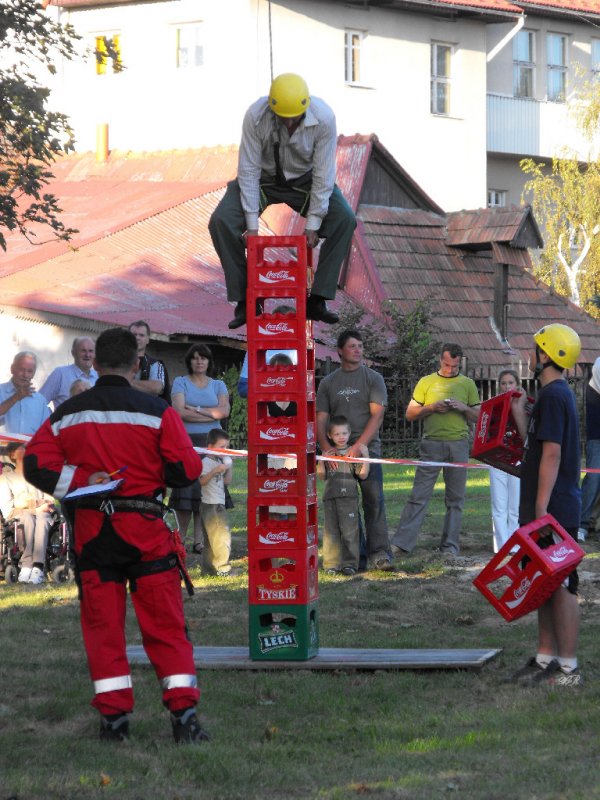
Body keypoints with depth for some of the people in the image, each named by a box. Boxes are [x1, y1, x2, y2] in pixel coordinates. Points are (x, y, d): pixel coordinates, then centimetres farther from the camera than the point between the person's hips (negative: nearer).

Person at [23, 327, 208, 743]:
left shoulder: (67, 414, 3)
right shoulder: (157, 411, -6)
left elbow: (36, 463, -1)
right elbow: (186, 469, -8)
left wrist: (80, 480, -4)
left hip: (91, 532, 2)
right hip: (145, 528, -2)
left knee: (102, 625, 9)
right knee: (166, 624, 4)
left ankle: (114, 716, 8)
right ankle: (183, 713, 0)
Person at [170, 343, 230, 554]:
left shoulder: (218, 385, 15)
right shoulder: (181, 382, 8)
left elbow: (225, 410, -2)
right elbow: (180, 412, -7)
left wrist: (196, 410, -8)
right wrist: (212, 414, -5)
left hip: (211, 442, 2)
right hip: (187, 441, -2)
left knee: (206, 488, -5)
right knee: (185, 487, -8)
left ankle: (199, 538, -4)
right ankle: (181, 536, -3)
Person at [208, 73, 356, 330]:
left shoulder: (324, 118, -29)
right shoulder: (255, 116, -30)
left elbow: (323, 175, -21)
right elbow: (249, 170, -23)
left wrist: (313, 224, -21)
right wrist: (252, 224, -23)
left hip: (304, 179, 0)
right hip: (264, 177, 0)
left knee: (345, 220, -23)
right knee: (221, 221, -23)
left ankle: (317, 300, -15)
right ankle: (244, 300, -12)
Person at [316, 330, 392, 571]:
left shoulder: (373, 379, 5)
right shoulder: (328, 383, 12)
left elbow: (377, 415, -4)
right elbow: (320, 420, 7)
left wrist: (359, 445, -16)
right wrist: (326, 448, -11)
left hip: (367, 447, -2)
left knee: (373, 499, -11)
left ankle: (379, 552, -13)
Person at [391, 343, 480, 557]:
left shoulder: (468, 384, 12)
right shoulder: (426, 382, 9)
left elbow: (478, 417, 12)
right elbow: (410, 414, 7)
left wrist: (464, 408, -8)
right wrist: (431, 407, -9)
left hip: (458, 444, 1)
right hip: (432, 443, -1)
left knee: (455, 498, 3)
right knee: (419, 495, -7)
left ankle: (450, 545, 8)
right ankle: (401, 543, -10)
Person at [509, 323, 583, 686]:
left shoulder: (553, 396, -15)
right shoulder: (555, 394, 16)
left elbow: (551, 455, -21)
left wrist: (541, 509, -22)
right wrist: (520, 413, 20)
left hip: (555, 510, -10)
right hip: (546, 509, 10)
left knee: (561, 587, -7)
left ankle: (569, 668, -4)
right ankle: (546, 658, 22)